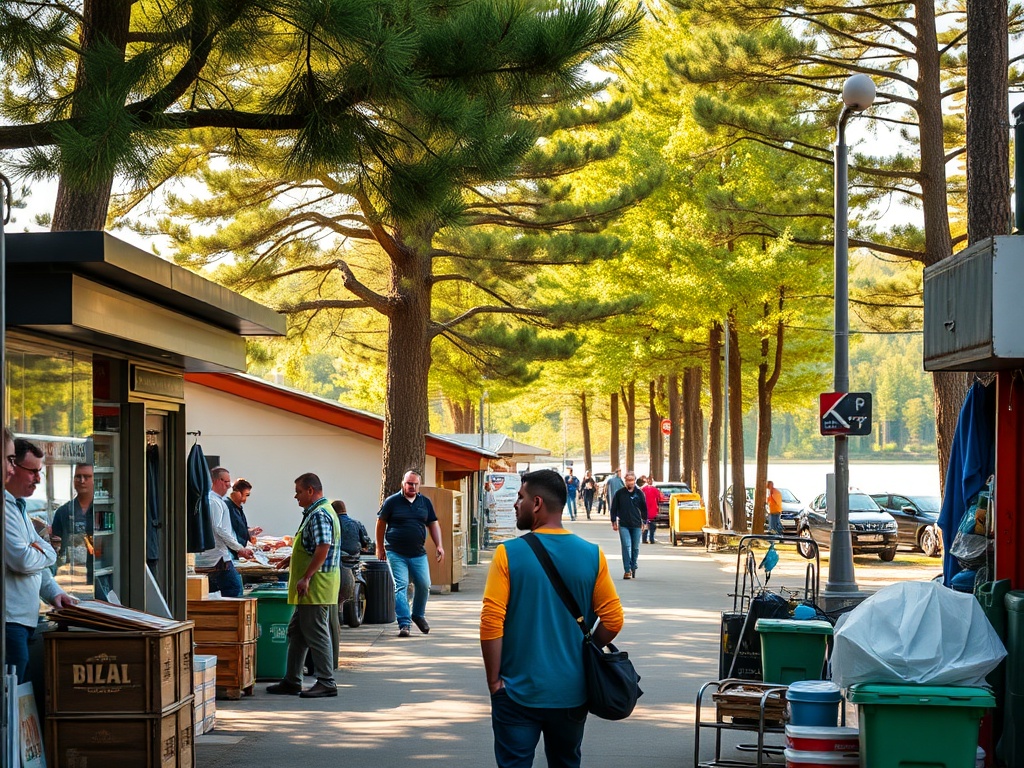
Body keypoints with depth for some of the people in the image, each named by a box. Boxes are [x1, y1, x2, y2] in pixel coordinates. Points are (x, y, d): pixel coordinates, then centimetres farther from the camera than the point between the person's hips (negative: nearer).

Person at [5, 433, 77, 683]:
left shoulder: (19, 506, 20)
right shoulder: (5, 507, -15)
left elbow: (35, 561, 27)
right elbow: (22, 560, -19)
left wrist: (53, 592, 15)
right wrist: (46, 554, 1)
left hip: (25, 616, 10)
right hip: (10, 619, -10)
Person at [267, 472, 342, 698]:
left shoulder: (319, 515, -16)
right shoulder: (315, 512, 17)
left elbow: (323, 549, -25)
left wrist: (306, 577, -25)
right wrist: (293, 559, 22)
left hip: (315, 586, -11)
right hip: (310, 589, 11)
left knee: (316, 633, -6)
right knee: (296, 631, 14)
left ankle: (326, 682, -1)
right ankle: (291, 681, 19)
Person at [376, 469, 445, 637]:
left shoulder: (425, 502, 10)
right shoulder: (392, 501, 0)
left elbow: (433, 524, 13)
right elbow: (381, 524, 5)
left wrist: (439, 546, 2)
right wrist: (380, 548, 5)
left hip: (418, 554, 4)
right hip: (396, 553, -4)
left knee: (424, 585, 4)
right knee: (400, 586, -9)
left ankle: (418, 615, 28)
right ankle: (404, 623, -10)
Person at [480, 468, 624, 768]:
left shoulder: (508, 553, -12)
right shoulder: (592, 555, -3)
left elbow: (491, 623, -15)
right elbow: (613, 620, -1)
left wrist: (494, 680, -5)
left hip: (519, 694, -3)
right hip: (571, 694, 3)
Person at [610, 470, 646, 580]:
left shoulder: (639, 493, 3)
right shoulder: (619, 493, 0)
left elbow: (644, 508, 11)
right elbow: (614, 508, 6)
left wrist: (644, 522, 9)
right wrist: (614, 522, 4)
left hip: (636, 525, 2)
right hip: (623, 525, -2)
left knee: (635, 548, 9)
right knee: (626, 546, -11)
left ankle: (633, 567, 25)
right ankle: (627, 570, -13)